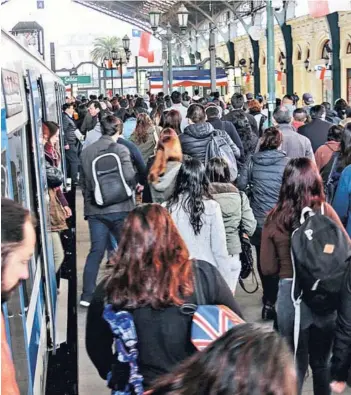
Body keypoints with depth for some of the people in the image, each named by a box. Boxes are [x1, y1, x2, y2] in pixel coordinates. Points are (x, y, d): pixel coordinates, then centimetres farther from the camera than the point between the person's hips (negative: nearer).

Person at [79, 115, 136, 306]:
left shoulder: (86, 151, 6)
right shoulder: (121, 150, -9)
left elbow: (83, 180, 12)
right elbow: (130, 177, -18)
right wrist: (133, 187, 4)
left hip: (94, 209, 4)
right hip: (119, 208, -4)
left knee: (96, 251, 8)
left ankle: (87, 296, 5)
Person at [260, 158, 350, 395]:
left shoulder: (274, 218, -6)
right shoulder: (325, 210, -9)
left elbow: (268, 268, -3)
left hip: (290, 293, 0)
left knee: (295, 363, 15)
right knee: (322, 361, 20)